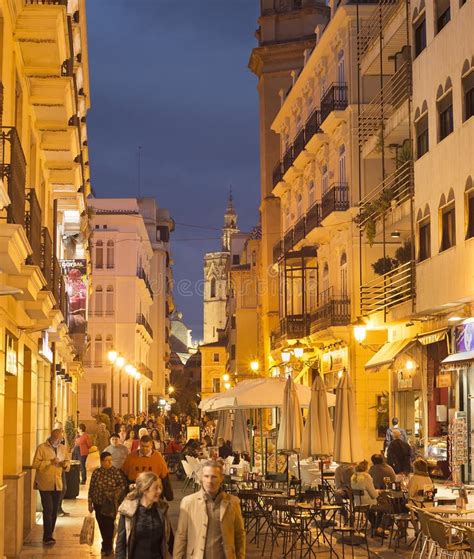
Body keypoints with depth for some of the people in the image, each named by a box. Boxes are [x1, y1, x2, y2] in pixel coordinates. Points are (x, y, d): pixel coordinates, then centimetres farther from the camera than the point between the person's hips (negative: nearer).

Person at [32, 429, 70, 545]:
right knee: (48, 510, -10)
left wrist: (65, 464, -6)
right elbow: (35, 464, -12)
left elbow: (68, 465, 18)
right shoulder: (41, 448, -5)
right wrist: (50, 462, -20)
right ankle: (47, 537, -9)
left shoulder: (63, 448, 10)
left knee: (54, 511, 9)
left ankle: (49, 535, 20)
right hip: (45, 484, -5)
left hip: (58, 484, 5)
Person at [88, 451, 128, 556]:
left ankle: (107, 546, 15)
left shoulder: (116, 472, -7)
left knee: (109, 525, -2)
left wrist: (114, 494, -16)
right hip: (99, 504, 2)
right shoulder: (96, 473, -1)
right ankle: (107, 545, 28)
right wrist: (90, 503, 4)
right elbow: (91, 489, 4)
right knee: (102, 525, 10)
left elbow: (123, 485, -4)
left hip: (111, 505, -2)